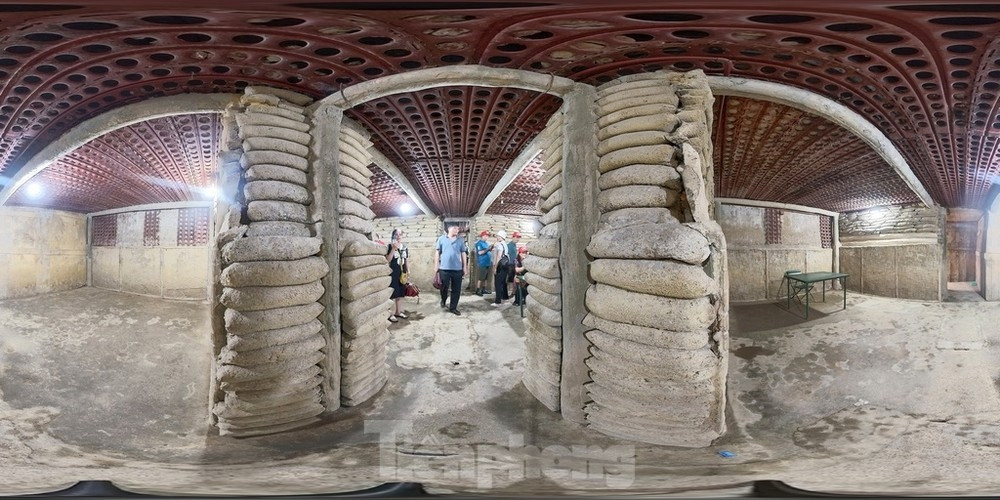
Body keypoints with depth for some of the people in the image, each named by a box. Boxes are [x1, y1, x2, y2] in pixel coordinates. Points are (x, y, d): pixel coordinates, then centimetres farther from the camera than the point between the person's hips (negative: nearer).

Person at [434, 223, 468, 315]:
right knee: (444, 287, 7)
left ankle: (453, 308, 17)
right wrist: (436, 265, 0)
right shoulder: (442, 239, 2)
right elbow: (437, 252, 4)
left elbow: (463, 254, 9)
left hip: (457, 269, 2)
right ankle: (443, 301, 37)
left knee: (456, 289, 4)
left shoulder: (461, 240, 7)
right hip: (444, 268, -2)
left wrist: (465, 267, 6)